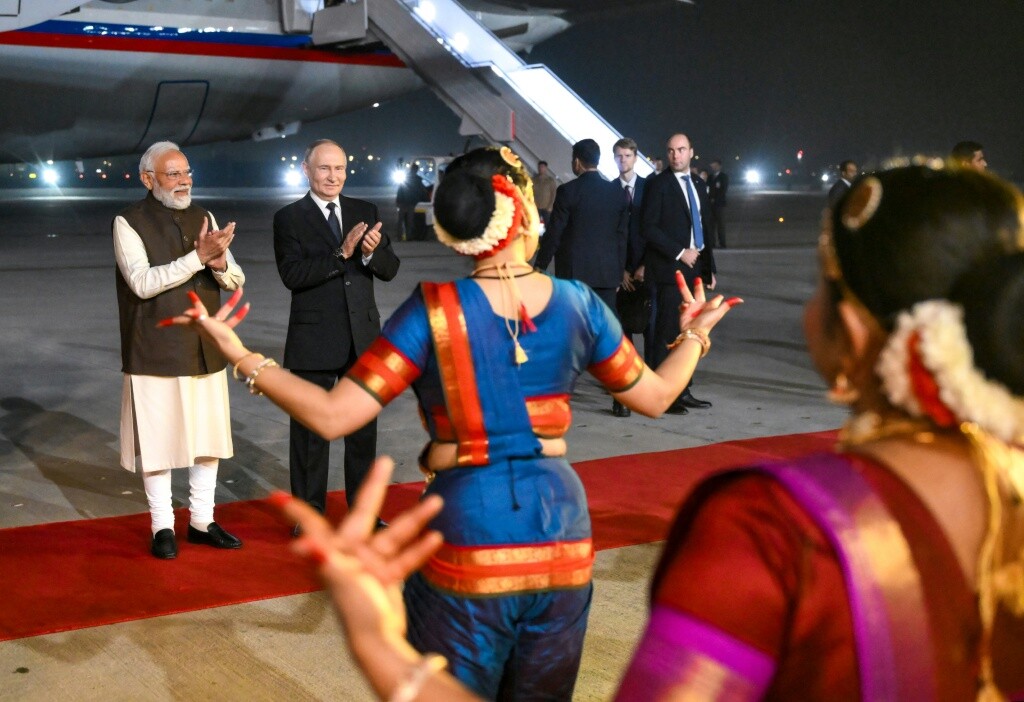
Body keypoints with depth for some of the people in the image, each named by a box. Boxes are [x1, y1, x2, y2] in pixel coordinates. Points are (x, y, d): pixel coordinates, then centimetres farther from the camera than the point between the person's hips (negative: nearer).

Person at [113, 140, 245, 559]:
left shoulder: (203, 219, 9)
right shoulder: (129, 222, -6)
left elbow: (236, 281, 7)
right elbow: (142, 282, -19)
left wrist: (220, 262, -17)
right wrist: (198, 257, -25)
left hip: (205, 350, 5)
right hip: (156, 352, -5)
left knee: (208, 438, 10)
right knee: (158, 441, 3)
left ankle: (202, 521, 24)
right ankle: (163, 527, 18)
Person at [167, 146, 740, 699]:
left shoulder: (435, 309, -12)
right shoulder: (578, 303, -3)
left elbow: (332, 416, -15)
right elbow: (655, 396, 10)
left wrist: (241, 355, -6)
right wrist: (694, 335, 29)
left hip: (467, 539, -3)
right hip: (560, 540, 3)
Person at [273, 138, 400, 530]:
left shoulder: (365, 213, 7)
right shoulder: (289, 218, -4)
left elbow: (390, 270, 2)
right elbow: (292, 274, -17)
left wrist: (372, 251, -20)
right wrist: (341, 253, -25)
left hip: (363, 338, 4)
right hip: (313, 342, -4)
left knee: (364, 427, 13)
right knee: (310, 431, 6)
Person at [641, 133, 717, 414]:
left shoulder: (698, 186, 17)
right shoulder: (657, 184, -4)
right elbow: (648, 228, -12)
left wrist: (709, 268, 16)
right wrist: (679, 253, -15)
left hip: (693, 268, 7)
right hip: (669, 269, -7)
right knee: (666, 333, -7)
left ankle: (683, 392, 13)